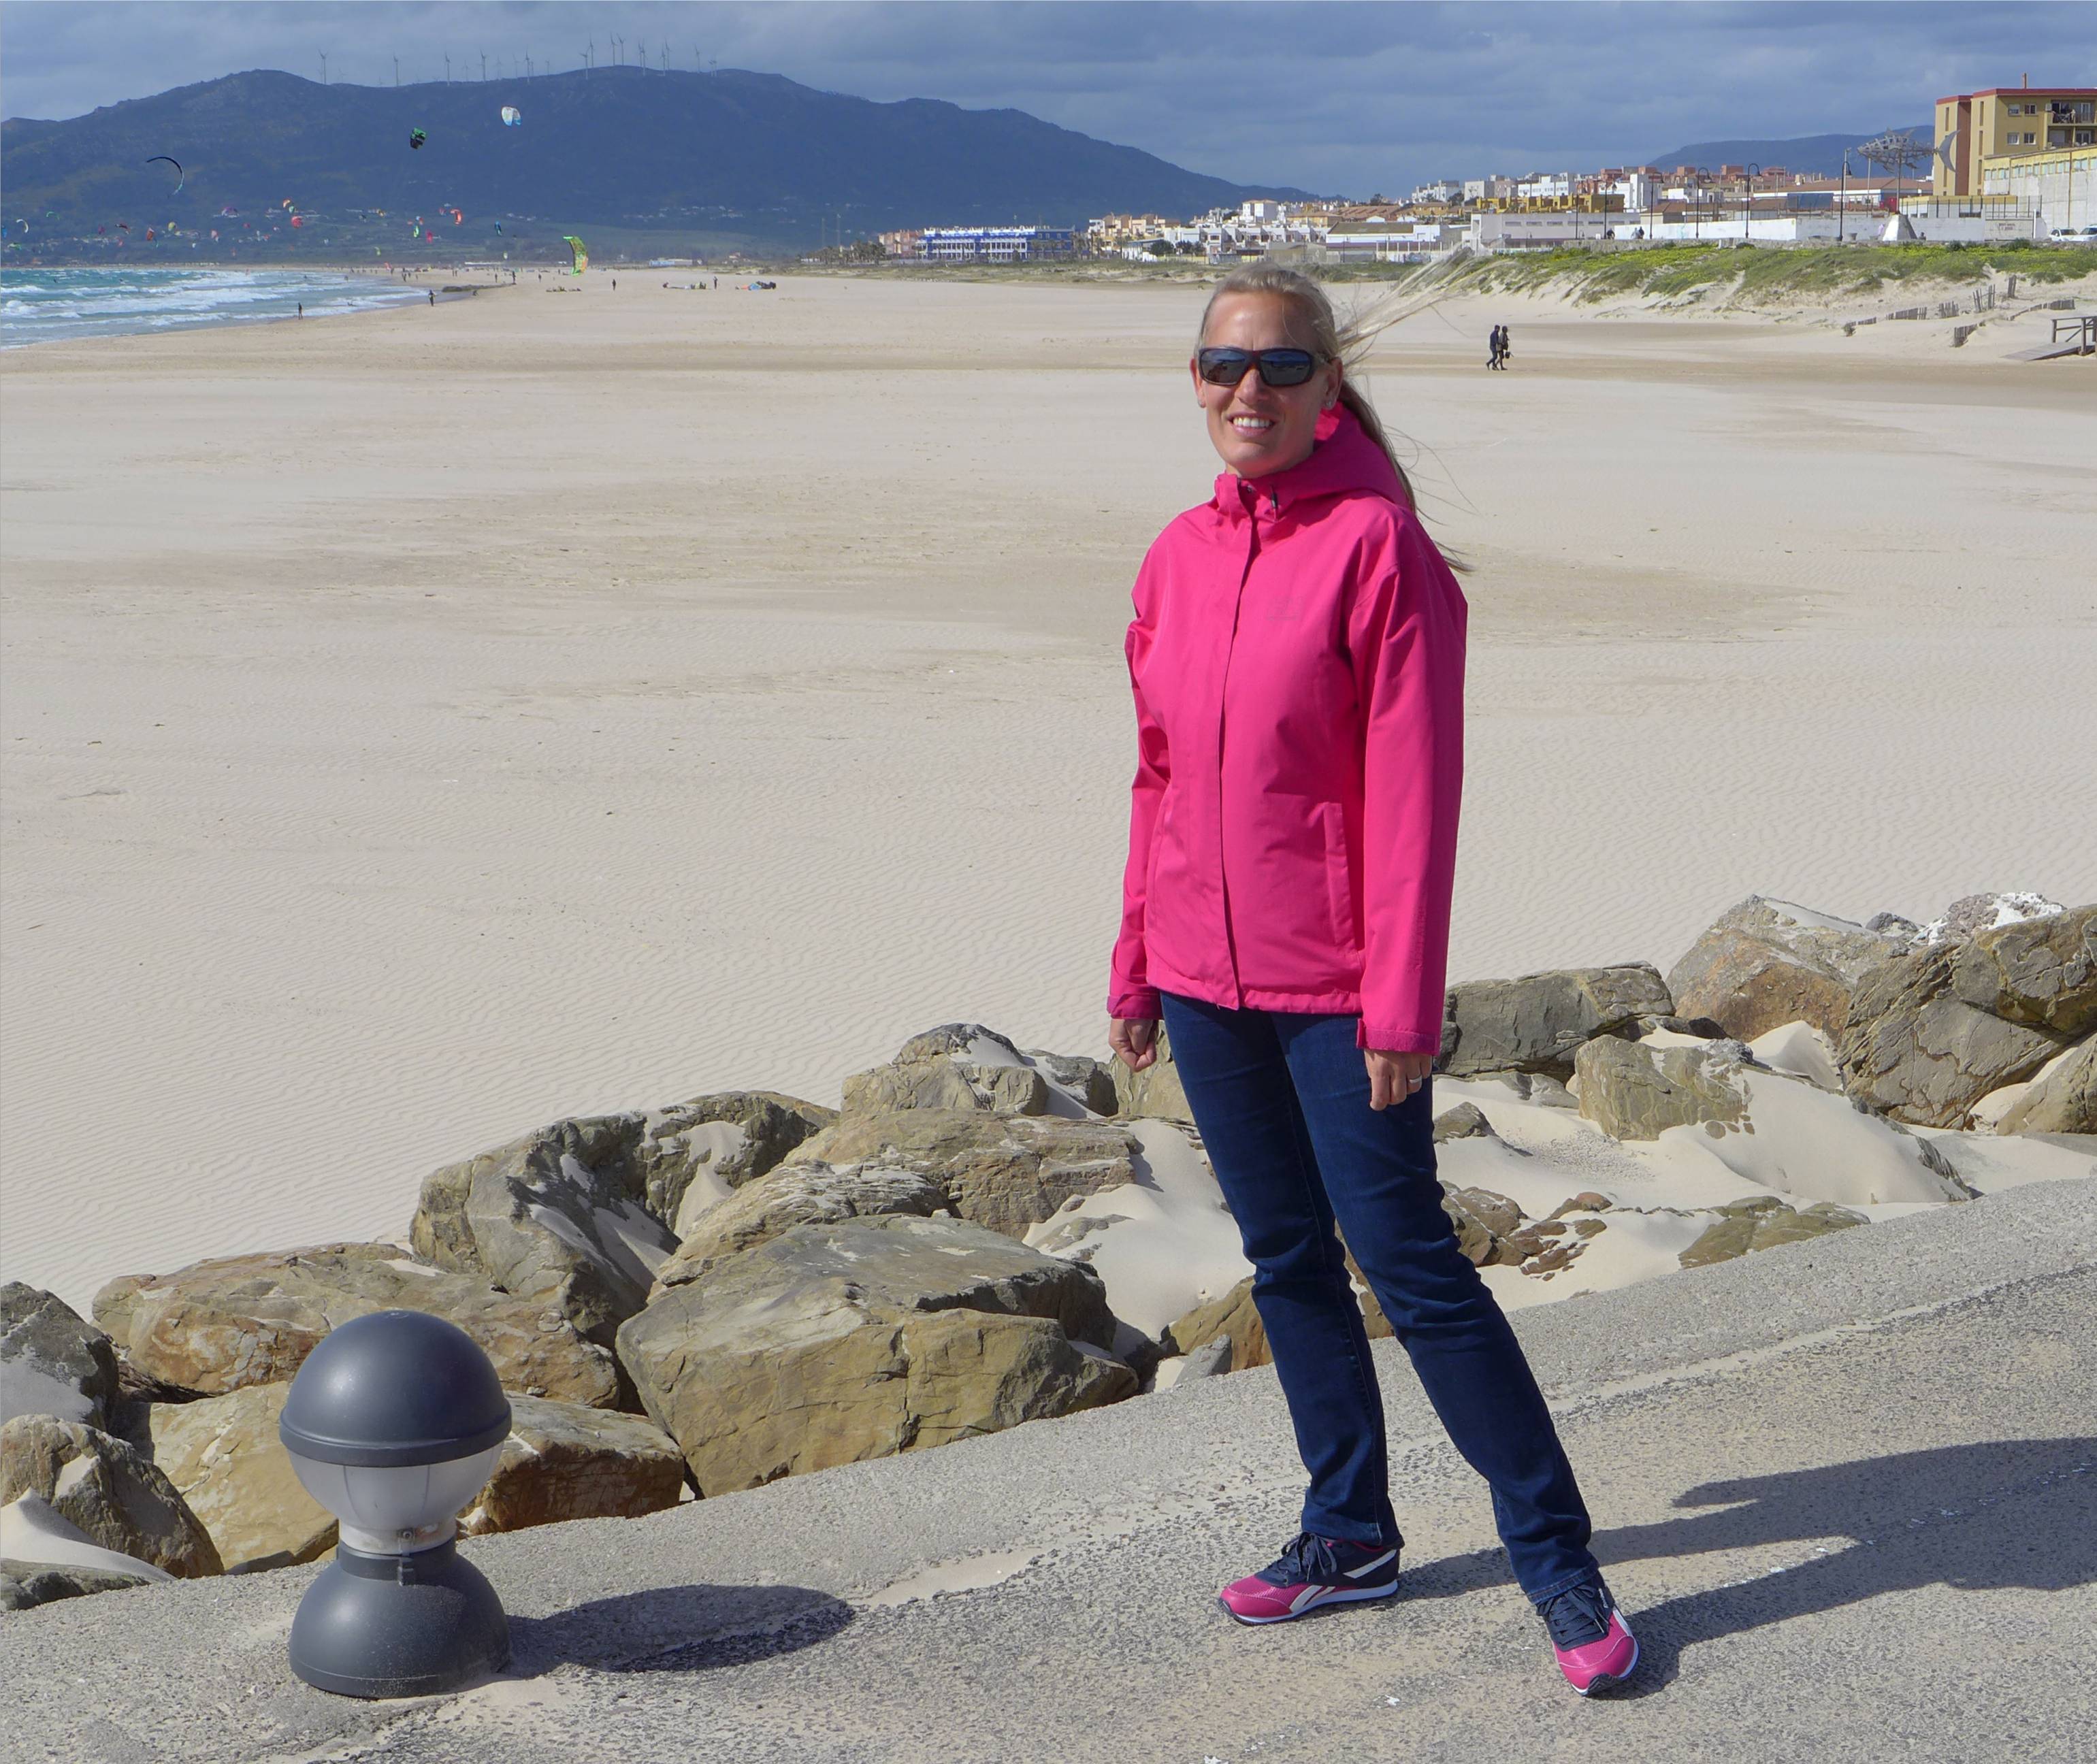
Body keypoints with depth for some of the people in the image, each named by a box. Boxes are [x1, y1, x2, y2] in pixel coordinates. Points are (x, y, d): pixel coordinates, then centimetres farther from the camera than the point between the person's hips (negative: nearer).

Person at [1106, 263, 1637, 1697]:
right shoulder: (1181, 556, 8)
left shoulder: (1379, 544, -11)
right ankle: (1351, 1536, 28)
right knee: (1287, 1259, 14)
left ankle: (1557, 1555, 8)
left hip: (1336, 987, -6)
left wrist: (1405, 1001, -16)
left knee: (1408, 1264, -3)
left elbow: (1415, 788, -14)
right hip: (1205, 983, 6)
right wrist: (1137, 963, 15)